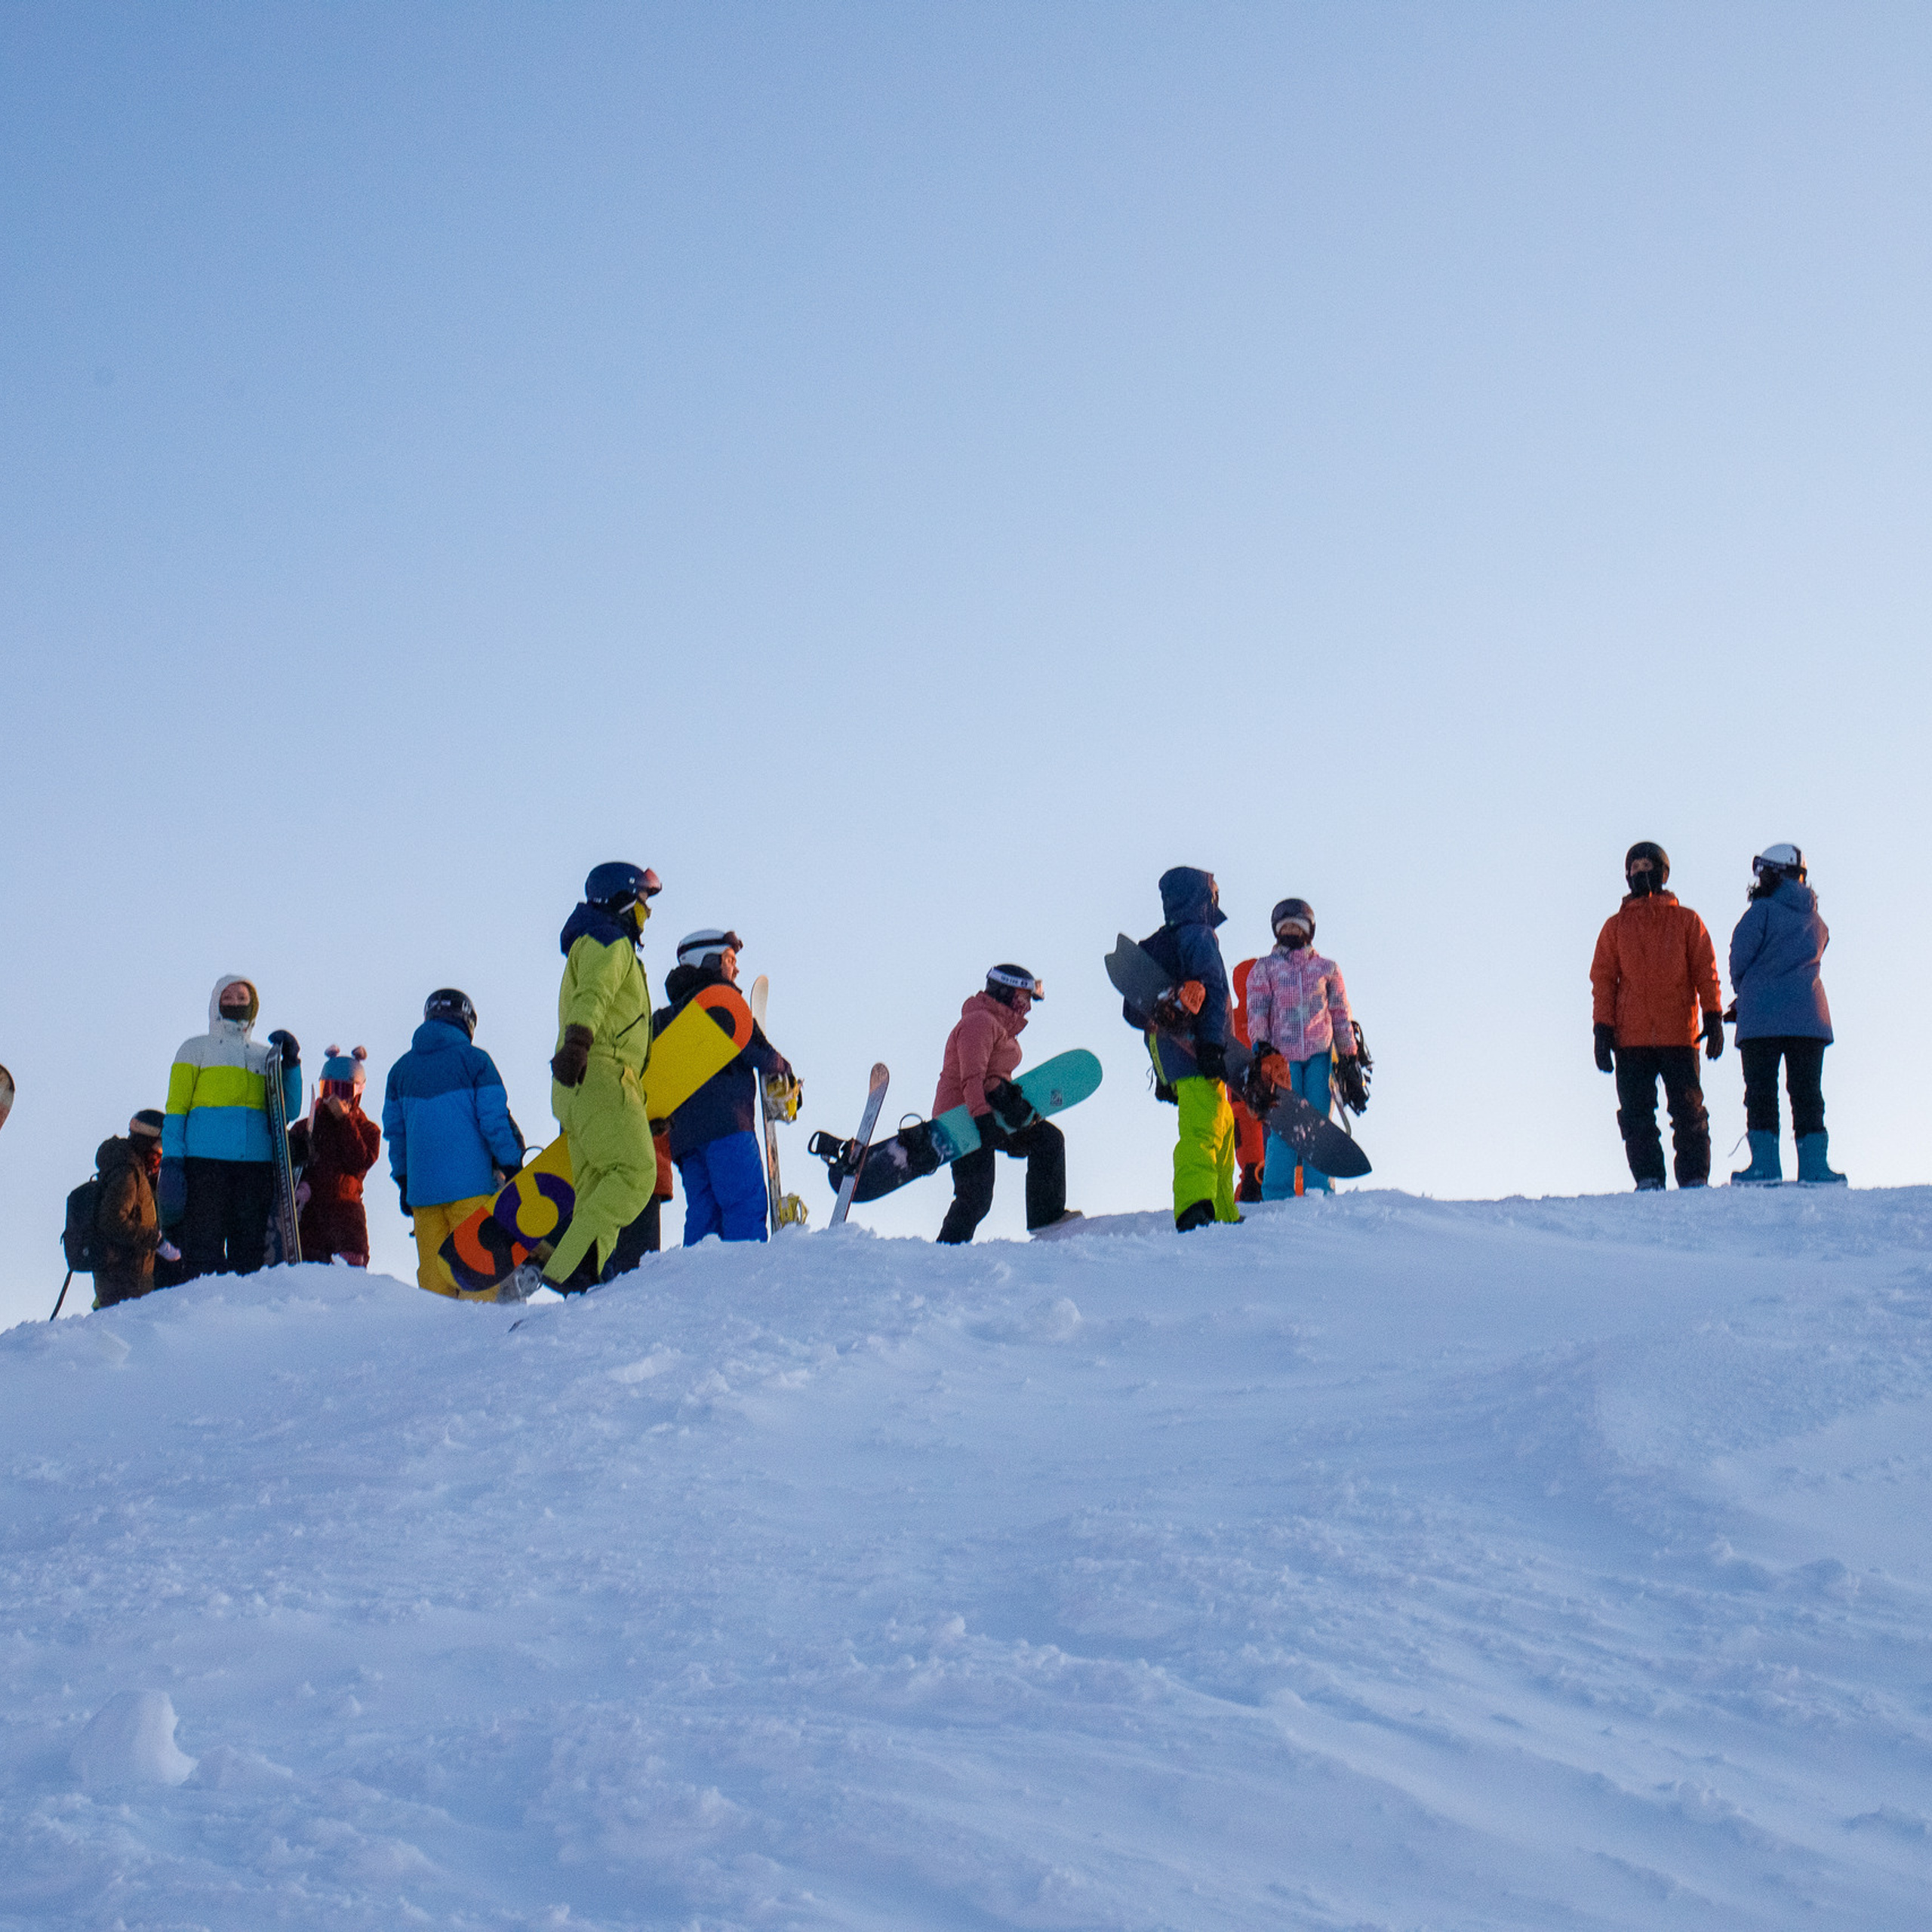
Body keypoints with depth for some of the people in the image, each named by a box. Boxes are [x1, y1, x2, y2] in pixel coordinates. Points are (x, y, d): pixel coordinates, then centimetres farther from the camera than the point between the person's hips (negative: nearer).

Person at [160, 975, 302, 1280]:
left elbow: (288, 1112, 15)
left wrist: (290, 1064, 2)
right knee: (204, 1252, -9)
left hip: (257, 1164, 3)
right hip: (205, 1161, -3)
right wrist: (171, 1159, -7)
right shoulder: (196, 1049, 14)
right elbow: (176, 1108, 6)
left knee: (250, 1252, 0)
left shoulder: (265, 1057, 22)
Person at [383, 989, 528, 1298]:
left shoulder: (401, 1068, 13)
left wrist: (403, 1181, 22)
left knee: (432, 1269, 5)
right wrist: (513, 1167, 2)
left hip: (422, 1188, 4)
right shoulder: (474, 1060, -1)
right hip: (471, 1184, -4)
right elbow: (495, 1120, -5)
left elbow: (394, 1131, 16)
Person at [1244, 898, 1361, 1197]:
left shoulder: (1326, 968, 17)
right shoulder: (1264, 968, 15)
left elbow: (1341, 1014, 18)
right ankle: (1277, 1195, -9)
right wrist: (1261, 1045, -11)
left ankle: (1319, 1189, -3)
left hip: (1320, 1053, 1)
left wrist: (1349, 1055, 13)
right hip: (1281, 1054, -1)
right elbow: (1257, 1010, 5)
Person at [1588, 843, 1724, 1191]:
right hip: (1631, 1039, 1)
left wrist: (1714, 1018, -4)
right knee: (1636, 1114, -2)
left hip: (1679, 1035, -1)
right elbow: (1603, 979, 10)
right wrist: (1602, 1029, 0)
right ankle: (1647, 1178, 3)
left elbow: (1706, 971, 7)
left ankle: (1694, 1178, 1)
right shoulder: (1615, 926, 14)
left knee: (1688, 1110, -3)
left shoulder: (1686, 921, 10)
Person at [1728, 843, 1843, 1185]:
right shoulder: (1816, 920, 14)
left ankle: (1765, 1164, -6)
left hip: (1762, 1017, -5)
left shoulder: (1762, 911, -5)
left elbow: (1739, 960, -5)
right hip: (1809, 1015, 5)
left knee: (1761, 1092, 0)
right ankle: (1814, 1165, -1)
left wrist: (1744, 993, 17)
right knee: (1807, 1093, 5)